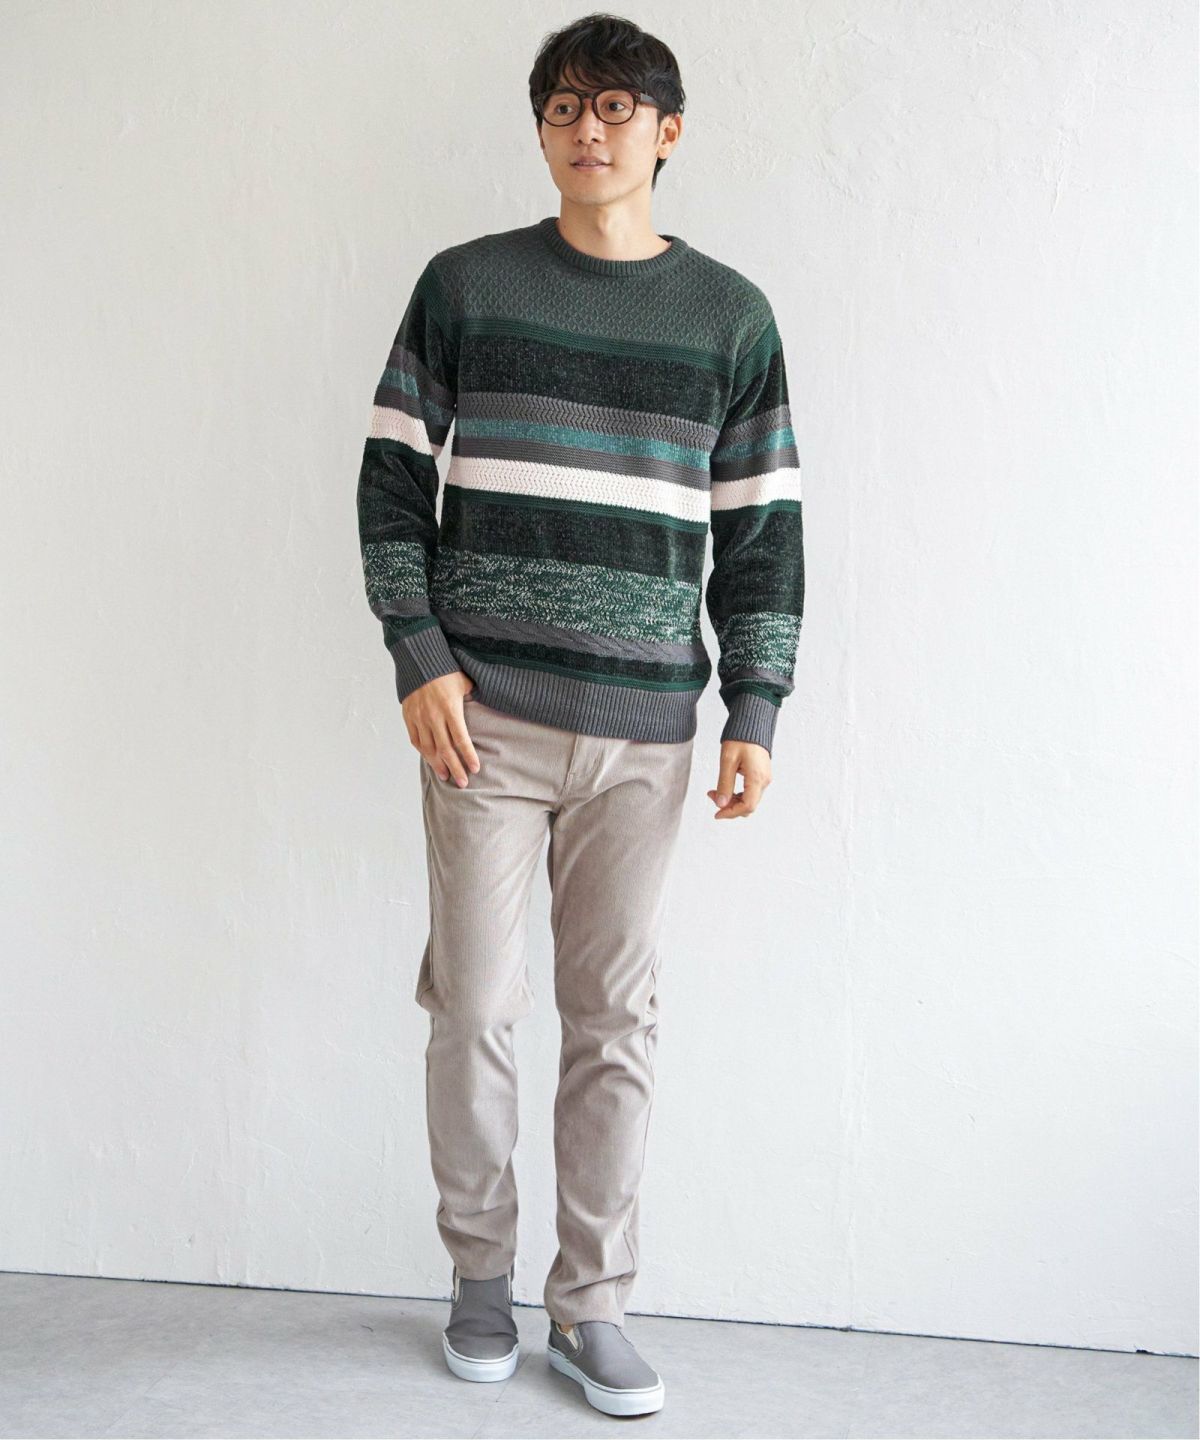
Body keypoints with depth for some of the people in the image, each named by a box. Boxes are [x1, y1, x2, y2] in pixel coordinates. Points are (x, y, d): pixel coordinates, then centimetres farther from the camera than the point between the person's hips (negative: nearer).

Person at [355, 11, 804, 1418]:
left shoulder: (731, 314, 8)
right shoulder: (464, 284, 5)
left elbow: (763, 529, 8)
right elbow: (391, 480, 5)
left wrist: (755, 710, 2)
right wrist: (419, 658, -6)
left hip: (644, 729, 1)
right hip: (486, 714, -1)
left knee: (617, 1020, 6)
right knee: (476, 1003, 2)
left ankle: (590, 1305, 20)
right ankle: (479, 1270, 24)